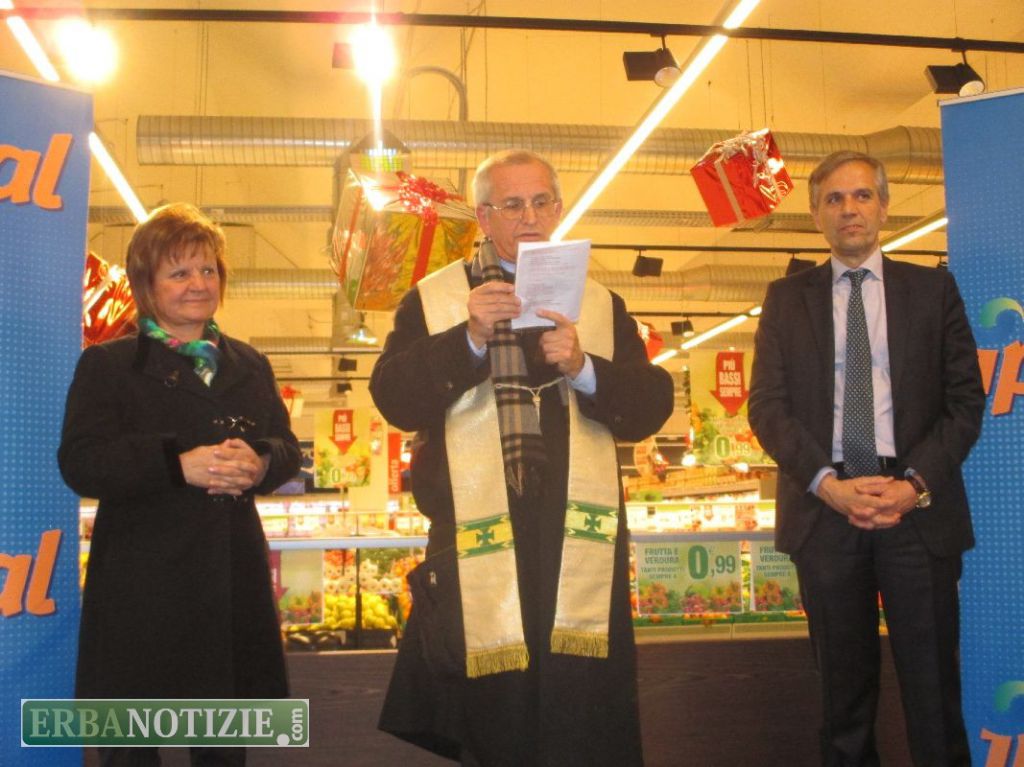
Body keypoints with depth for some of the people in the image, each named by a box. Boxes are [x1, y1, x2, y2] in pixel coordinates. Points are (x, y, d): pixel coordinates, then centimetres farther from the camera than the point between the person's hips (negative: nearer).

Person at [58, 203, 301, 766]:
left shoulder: (249, 365, 15)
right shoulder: (108, 365, 1)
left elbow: (287, 447, 11)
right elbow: (80, 463, -10)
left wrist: (260, 463, -13)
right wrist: (177, 464, -23)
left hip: (233, 576, 4)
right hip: (141, 579, -4)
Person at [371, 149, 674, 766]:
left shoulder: (601, 305, 14)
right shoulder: (432, 300, 8)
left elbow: (651, 409, 4)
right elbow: (394, 401, -6)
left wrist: (584, 368, -14)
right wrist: (469, 338, -19)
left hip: (579, 550, 2)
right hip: (479, 548, -1)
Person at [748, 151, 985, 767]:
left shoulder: (934, 289, 8)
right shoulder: (787, 297, 9)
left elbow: (966, 400, 4)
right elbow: (767, 405, 2)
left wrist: (915, 483, -11)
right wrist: (827, 482, -11)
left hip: (919, 509, 0)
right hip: (824, 509, 1)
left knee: (933, 685, 2)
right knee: (845, 685, 9)